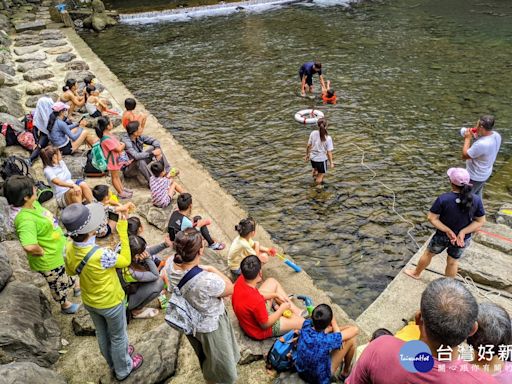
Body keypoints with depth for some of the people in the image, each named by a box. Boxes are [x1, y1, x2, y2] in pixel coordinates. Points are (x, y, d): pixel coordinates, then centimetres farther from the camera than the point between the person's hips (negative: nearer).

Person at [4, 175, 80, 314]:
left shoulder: (34, 203, -8)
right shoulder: (26, 219, -38)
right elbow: (29, 246, -51)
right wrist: (42, 252, -31)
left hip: (60, 249, 8)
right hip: (50, 261, -8)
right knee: (58, 285, 22)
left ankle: (76, 286, 63)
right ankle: (65, 305, 49)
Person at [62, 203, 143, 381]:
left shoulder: (69, 248, -20)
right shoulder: (101, 255, -41)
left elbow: (71, 272, 0)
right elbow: (126, 260, -21)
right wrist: (122, 231, -24)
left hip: (89, 301, 6)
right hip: (110, 303, -6)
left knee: (102, 334, 30)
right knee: (118, 337, 21)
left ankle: (114, 363, 55)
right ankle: (123, 369, 46)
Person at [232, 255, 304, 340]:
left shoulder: (241, 280, -19)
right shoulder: (256, 301, -41)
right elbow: (265, 324, -24)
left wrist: (275, 295, 2)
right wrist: (282, 309, -11)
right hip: (261, 329, -8)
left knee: (272, 281, 16)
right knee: (302, 322, -9)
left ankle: (298, 312, 21)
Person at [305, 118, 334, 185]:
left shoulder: (313, 133, -13)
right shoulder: (328, 138, -21)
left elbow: (308, 145, -4)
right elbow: (329, 152, -16)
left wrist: (307, 154, 13)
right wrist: (331, 162, -3)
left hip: (313, 157, 4)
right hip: (322, 159, -4)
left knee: (315, 169, 34)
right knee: (321, 175, 17)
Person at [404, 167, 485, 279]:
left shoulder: (443, 199, -27)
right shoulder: (476, 200, -17)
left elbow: (432, 218, -23)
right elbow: (480, 221, -11)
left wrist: (447, 231, -19)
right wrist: (463, 232, -17)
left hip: (443, 236, -2)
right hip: (463, 238, 2)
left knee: (428, 253, 24)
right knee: (453, 261, 23)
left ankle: (416, 273, 47)